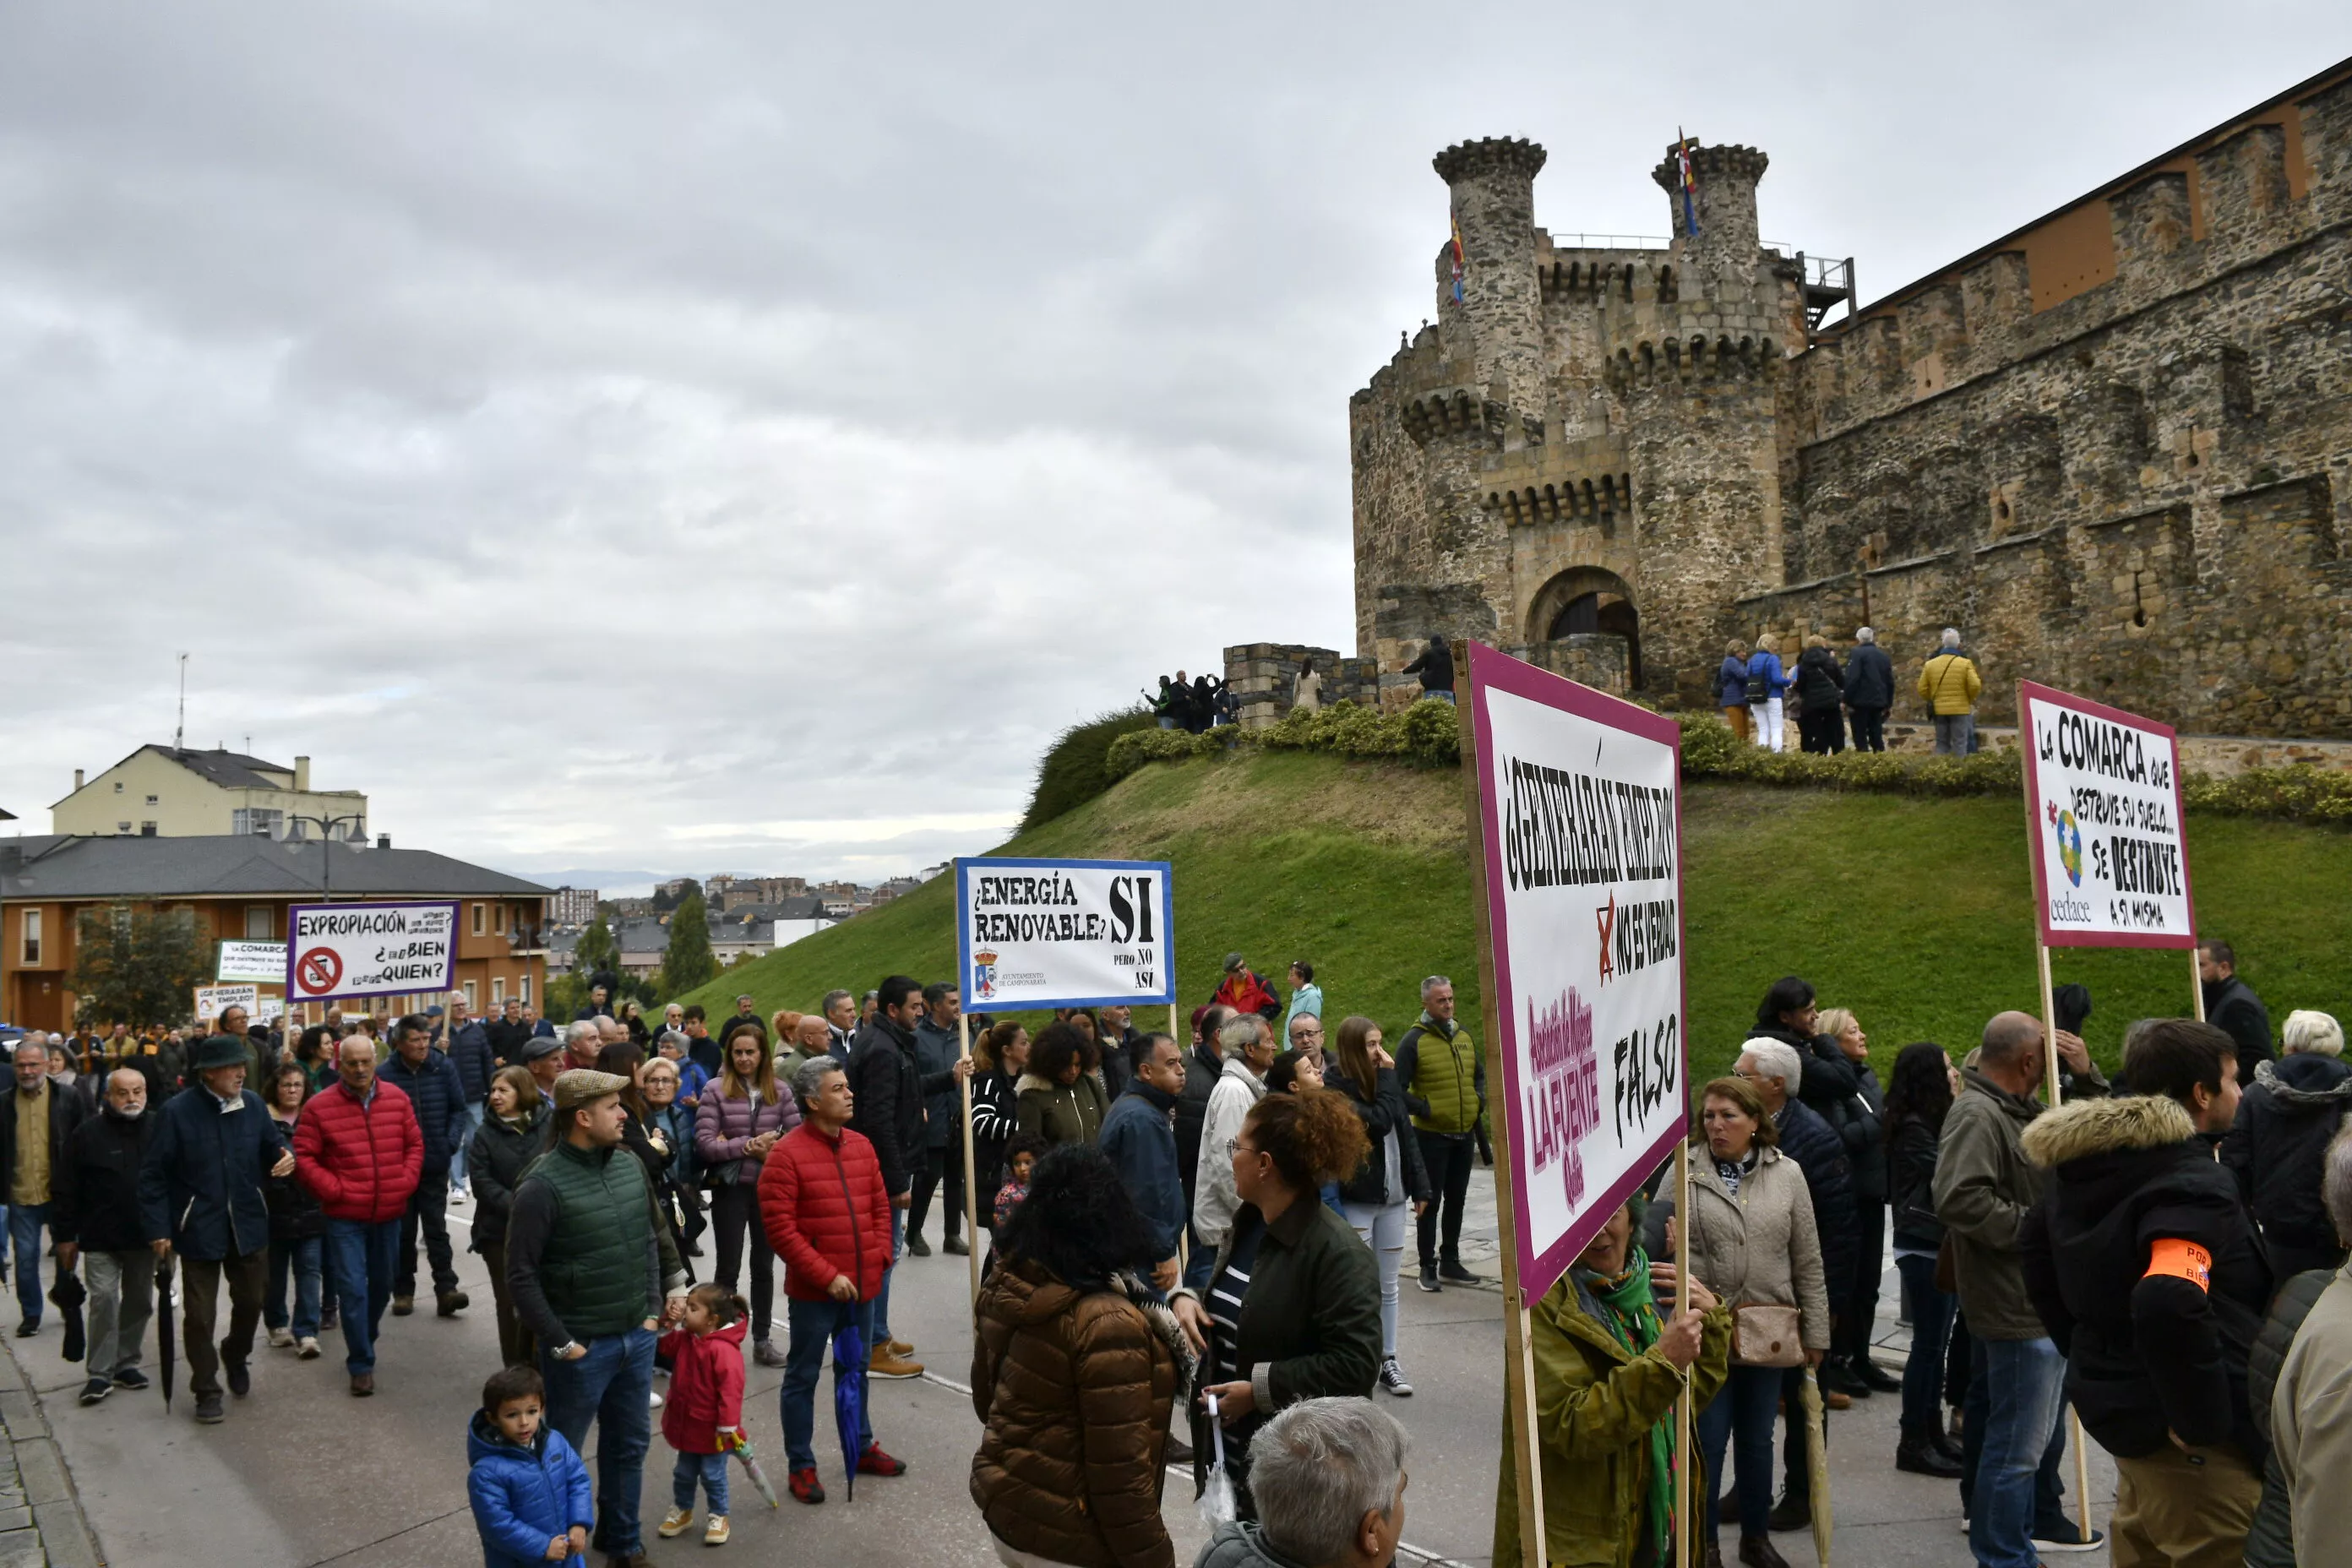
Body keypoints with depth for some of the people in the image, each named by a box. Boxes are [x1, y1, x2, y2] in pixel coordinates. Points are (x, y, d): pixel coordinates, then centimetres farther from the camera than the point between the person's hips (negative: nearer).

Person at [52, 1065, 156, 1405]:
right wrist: (64, 1236, -5)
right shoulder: (89, 1133, -7)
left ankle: (126, 1362, 25)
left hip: (145, 1236, 3)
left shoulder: (159, 1128, -2)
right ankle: (100, 1371, 3)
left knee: (139, 1301, 11)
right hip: (101, 1237, -3)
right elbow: (65, 1189, -3)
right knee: (103, 1300, -7)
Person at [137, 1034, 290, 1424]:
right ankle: (206, 1390, 21)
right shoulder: (178, 1112, -14)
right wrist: (157, 1229, -13)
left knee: (250, 1302, 17)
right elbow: (154, 1175, -10)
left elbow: (270, 1151, 9)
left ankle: (235, 1356, 45)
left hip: (248, 1226, 4)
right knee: (200, 1315, 6)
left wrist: (283, 1159, -15)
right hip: (199, 1230, -3)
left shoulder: (253, 1104, -2)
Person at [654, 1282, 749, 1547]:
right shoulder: (685, 1339, -2)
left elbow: (730, 1389, -28)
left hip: (712, 1429, -7)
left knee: (712, 1475, 8)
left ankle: (719, 1517, 26)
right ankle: (681, 1510, 42)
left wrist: (727, 1426, -26)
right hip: (687, 1424, 8)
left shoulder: (724, 1349, -28)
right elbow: (663, 1347, 11)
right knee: (683, 1472, 23)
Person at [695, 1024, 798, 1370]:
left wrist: (771, 1149, -17)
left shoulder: (779, 1092, 0)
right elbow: (704, 1144, -14)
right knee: (729, 1268, 8)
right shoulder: (716, 1091, -8)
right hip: (730, 1189, -3)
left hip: (769, 1188, 3)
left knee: (764, 1266, 13)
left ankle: (761, 1339, 25)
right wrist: (748, 1146, -17)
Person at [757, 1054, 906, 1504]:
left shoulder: (861, 1146, 4)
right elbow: (779, 1227, -18)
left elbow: (880, 1206, 12)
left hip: (862, 1286, 6)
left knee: (855, 1371, 20)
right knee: (802, 1377, 8)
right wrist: (827, 1276, -19)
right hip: (813, 1292, -6)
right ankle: (801, 1464, 20)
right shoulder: (787, 1155, -15)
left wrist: (879, 1258, 0)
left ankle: (862, 1447, 35)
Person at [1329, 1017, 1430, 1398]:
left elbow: (1407, 1134, 11)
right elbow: (1379, 1122, -22)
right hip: (1356, 1200, -6)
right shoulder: (1337, 1089, -12)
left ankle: (1388, 1360, 20)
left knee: (1388, 1285, 12)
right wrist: (1387, 1078, -14)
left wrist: (1420, 1187, 9)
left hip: (1392, 1197, 6)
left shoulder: (1386, 1083, 9)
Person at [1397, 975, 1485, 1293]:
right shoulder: (1414, 1040, -12)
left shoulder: (1464, 1035, 8)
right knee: (1431, 1201, 1)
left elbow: (1480, 1073, 21)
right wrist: (1424, 1110, -17)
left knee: (1456, 1200, 14)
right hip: (1432, 1135, -6)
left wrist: (1480, 1100, 4)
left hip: (1464, 1134, 6)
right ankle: (1428, 1267, 11)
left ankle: (1451, 1263, 26)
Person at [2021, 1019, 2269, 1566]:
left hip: (2116, 1398, 9)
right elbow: (2170, 1303, -38)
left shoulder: (2090, 1164, 6)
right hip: (2181, 1433, -9)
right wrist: (2203, 1419, -25)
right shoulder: (2194, 1187, -22)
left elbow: (2036, 1244, 20)